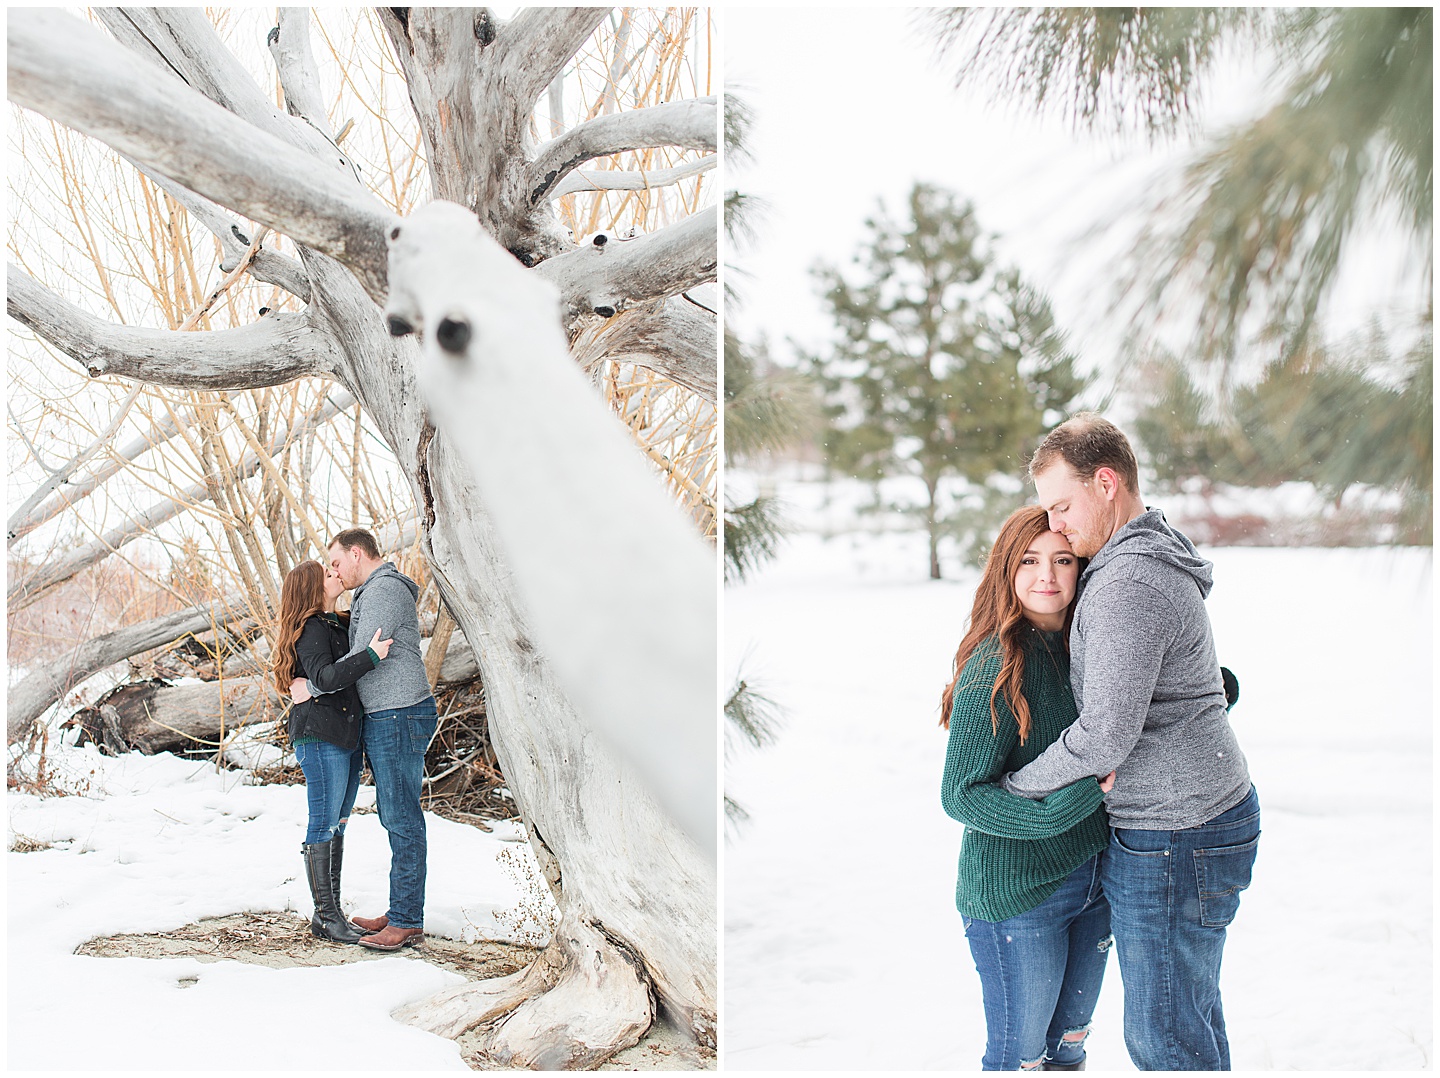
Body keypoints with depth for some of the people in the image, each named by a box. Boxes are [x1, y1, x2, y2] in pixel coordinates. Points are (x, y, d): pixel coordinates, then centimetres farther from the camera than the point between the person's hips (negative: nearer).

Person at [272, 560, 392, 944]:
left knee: (337, 825, 12)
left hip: (347, 738, 9)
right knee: (324, 825, -5)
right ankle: (325, 917, 0)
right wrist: (371, 656, -32)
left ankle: (332, 911, 18)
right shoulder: (311, 629, -12)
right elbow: (324, 677, -27)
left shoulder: (338, 624, 16)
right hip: (320, 737, -9)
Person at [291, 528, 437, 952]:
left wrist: (312, 688, -10)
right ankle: (401, 912, 19)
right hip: (383, 720, 11)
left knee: (402, 817, -8)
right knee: (394, 816, 13)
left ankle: (408, 921, -5)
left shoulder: (384, 590, -13)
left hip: (399, 718, -11)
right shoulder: (371, 594, 21)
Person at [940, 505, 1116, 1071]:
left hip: (1091, 876, 7)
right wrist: (1061, 806, -31)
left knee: (1068, 1043, 21)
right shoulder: (995, 666, -19)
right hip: (1016, 894, -6)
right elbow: (960, 795, -20)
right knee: (1020, 1053, 9)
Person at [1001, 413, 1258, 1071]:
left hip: (1174, 843, -10)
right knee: (1191, 1020, 19)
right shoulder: (1156, 560, 12)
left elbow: (1103, 737, -25)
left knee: (1164, 1037, 1)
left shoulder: (1127, 583, -22)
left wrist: (1010, 788, -9)